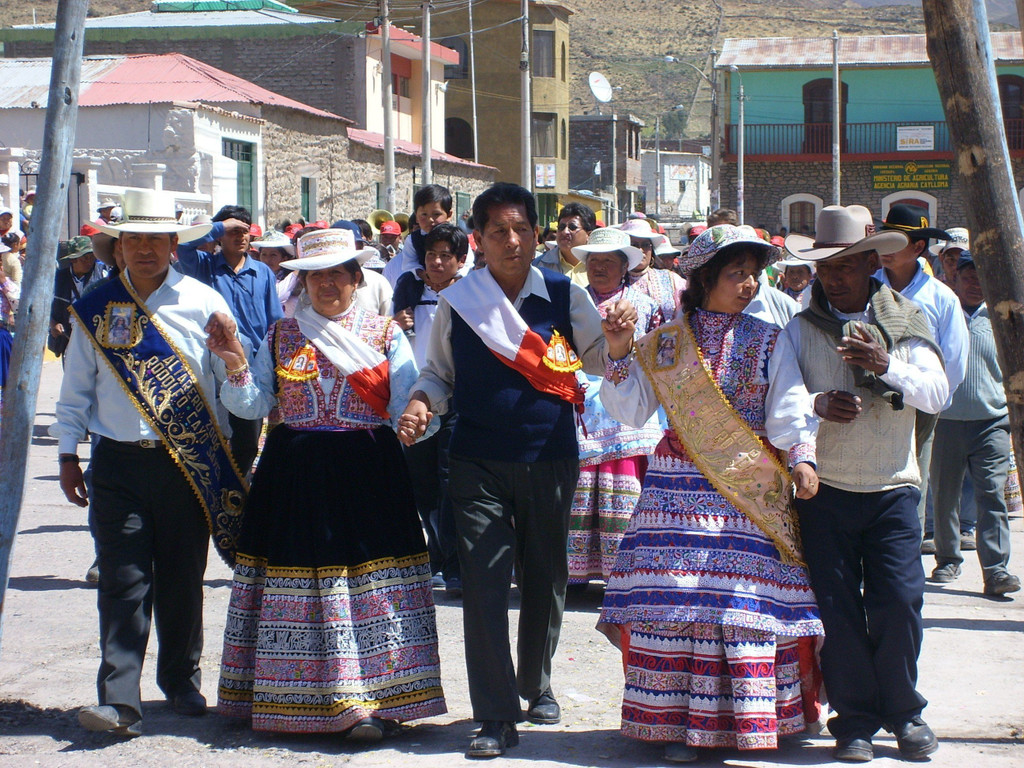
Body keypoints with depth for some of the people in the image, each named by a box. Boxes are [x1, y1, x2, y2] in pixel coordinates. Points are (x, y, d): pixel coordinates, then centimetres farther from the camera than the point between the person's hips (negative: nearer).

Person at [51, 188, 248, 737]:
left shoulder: (203, 303, 3)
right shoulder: (95, 308, 7)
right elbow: (76, 389, 12)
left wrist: (230, 344, -9)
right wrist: (68, 457, 10)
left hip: (189, 465, 0)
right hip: (120, 463, 0)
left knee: (182, 579, 9)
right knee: (123, 580, -8)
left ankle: (181, 683, 27)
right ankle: (119, 701, -11)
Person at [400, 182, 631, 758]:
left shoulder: (564, 295, 0)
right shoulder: (457, 302, 0)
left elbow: (601, 360, 3)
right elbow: (439, 372, 12)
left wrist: (619, 334, -19)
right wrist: (423, 402, -9)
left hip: (550, 461, 1)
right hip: (479, 465, -1)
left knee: (545, 580, 13)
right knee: (484, 584, -7)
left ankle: (536, 685, 36)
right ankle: (496, 717, -3)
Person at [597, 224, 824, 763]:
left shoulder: (767, 342, 8)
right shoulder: (664, 342, 8)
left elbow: (788, 407, -1)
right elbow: (632, 411, 6)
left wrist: (799, 459, -16)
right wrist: (619, 356, -6)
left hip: (749, 490, 0)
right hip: (679, 486, 0)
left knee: (746, 600, -4)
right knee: (674, 598, -6)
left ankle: (745, 720, 6)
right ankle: (677, 721, 1)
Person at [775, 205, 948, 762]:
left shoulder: (906, 322, 7)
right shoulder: (801, 329, 5)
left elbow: (937, 393, -4)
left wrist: (886, 365, -20)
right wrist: (818, 404, -28)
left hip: (892, 490, 0)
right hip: (824, 491, 0)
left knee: (898, 601, -7)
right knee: (837, 607, -1)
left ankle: (903, 712, 12)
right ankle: (854, 720, 11)